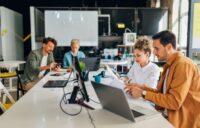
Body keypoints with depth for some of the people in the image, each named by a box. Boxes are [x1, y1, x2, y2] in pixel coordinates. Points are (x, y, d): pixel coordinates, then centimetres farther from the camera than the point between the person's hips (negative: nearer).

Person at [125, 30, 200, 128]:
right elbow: (161, 92, 9)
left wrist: (143, 93, -21)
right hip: (168, 115, 8)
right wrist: (140, 88, -3)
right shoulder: (169, 65, 10)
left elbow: (175, 101, -24)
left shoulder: (184, 65, -19)